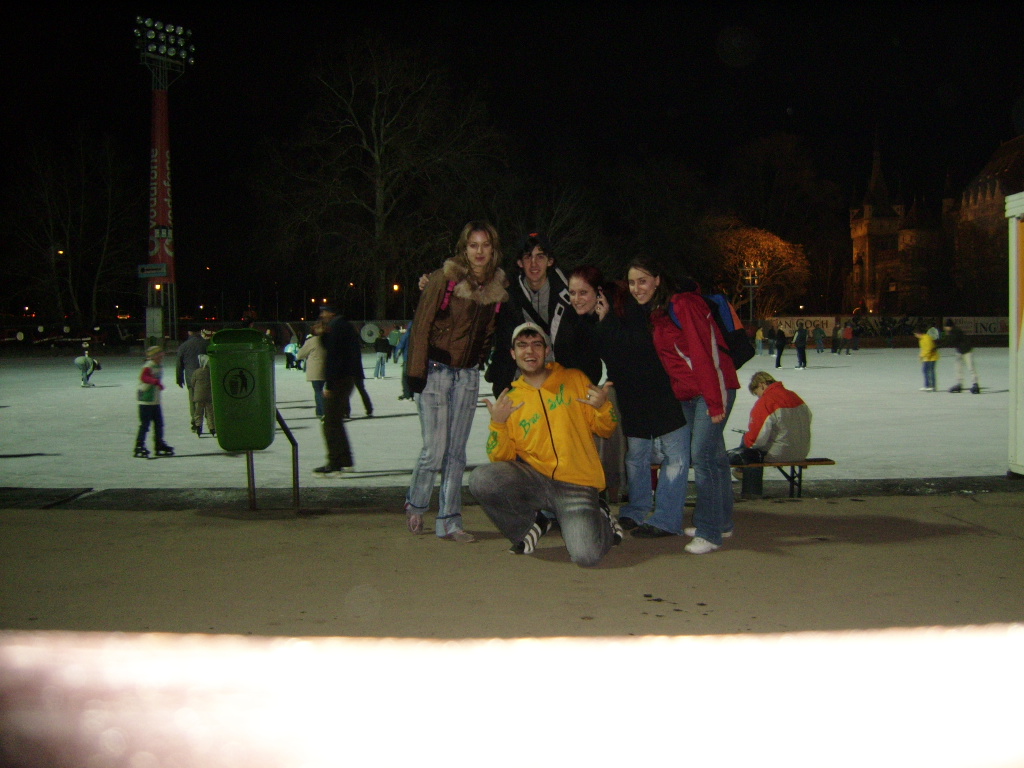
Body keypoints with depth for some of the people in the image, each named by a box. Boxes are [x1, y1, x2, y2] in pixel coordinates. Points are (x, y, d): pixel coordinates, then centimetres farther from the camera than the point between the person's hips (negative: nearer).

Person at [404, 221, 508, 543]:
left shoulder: (498, 286, 5)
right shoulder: (445, 278, -9)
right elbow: (421, 324, -9)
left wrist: (484, 362, 10)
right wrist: (416, 371, -12)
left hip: (469, 375, 4)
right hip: (436, 370, -4)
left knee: (457, 452, 6)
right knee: (434, 450, -6)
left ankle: (449, 522, 12)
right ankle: (415, 504, 20)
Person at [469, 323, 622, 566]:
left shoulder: (575, 379, 9)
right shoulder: (509, 399, 11)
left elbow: (605, 430, 10)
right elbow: (501, 458, 3)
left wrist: (602, 407, -12)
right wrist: (497, 424, -14)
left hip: (576, 484, -2)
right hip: (533, 479, 2)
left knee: (586, 556, -24)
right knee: (481, 480, -26)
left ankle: (599, 519, 14)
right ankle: (530, 525, 2)